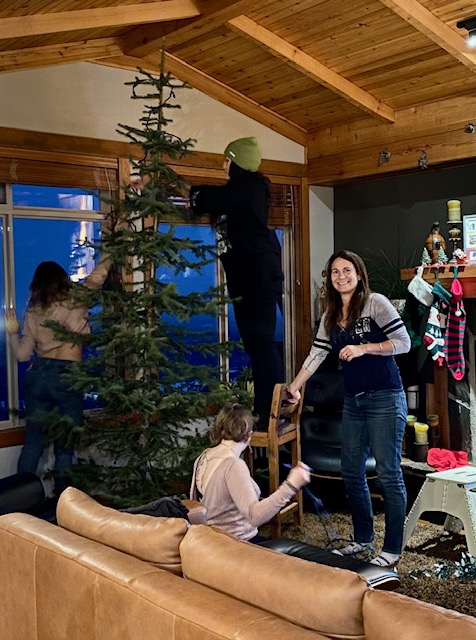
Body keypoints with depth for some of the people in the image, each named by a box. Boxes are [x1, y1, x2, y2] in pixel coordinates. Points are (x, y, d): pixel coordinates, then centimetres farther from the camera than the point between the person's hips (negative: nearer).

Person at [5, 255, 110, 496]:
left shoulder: (32, 310, 7)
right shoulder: (74, 300, -1)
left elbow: (23, 354, 7)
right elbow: (97, 276, 11)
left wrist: (12, 332, 22)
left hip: (37, 375, 3)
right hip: (66, 376, -3)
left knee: (33, 440, 10)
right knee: (64, 445, 3)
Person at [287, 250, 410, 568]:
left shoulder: (375, 303, -7)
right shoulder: (330, 317, 12)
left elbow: (403, 342, -11)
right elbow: (316, 355, 13)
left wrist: (363, 348, -18)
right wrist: (293, 387, 11)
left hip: (385, 399, -7)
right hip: (353, 402, 7)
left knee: (389, 475, -3)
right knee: (352, 473, 12)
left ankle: (393, 548, 8)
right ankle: (363, 539, 27)